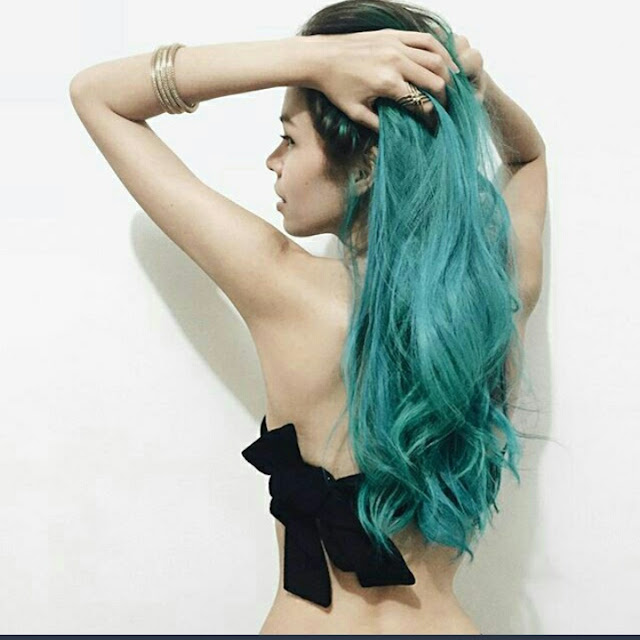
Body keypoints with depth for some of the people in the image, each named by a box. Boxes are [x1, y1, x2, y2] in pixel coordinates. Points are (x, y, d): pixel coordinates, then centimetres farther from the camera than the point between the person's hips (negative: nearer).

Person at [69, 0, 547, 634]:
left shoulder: (288, 294, -24)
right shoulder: (505, 290, -13)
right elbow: (528, 155, 11)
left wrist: (313, 56, -25)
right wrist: (478, 91, -10)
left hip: (308, 620, -3)